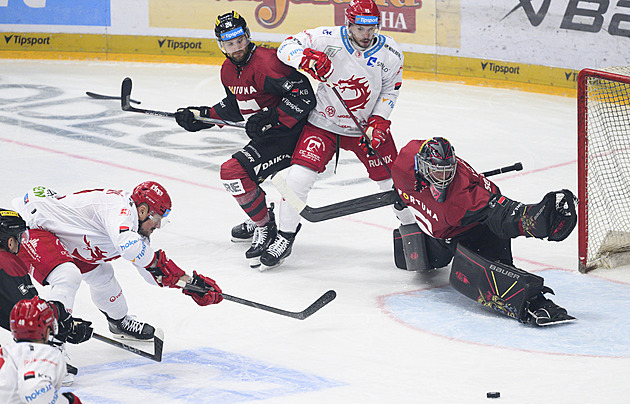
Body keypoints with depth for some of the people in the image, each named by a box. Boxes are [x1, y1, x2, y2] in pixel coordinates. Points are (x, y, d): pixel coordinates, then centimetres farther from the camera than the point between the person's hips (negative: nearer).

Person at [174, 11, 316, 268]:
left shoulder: (265, 62, -23)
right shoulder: (229, 71, 8)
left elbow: (303, 94, -28)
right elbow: (234, 108, 22)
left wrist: (271, 119, -30)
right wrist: (201, 116, 12)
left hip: (289, 134, -11)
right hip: (264, 139, 11)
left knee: (235, 171, -21)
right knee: (233, 172, 25)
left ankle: (265, 229, -9)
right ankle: (259, 220, 43)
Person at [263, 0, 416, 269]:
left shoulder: (389, 52, -11)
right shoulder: (329, 40, -18)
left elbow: (390, 89, 1)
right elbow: (287, 47, -15)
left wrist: (379, 122, -11)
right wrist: (307, 58, -35)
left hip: (368, 125, 2)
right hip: (323, 123, -1)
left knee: (393, 181, 2)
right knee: (299, 176, -15)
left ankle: (411, 226, 30)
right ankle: (285, 236, 1)